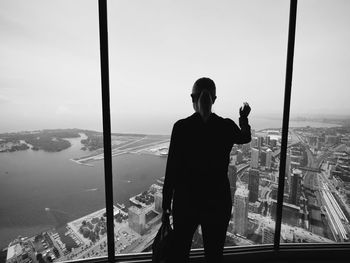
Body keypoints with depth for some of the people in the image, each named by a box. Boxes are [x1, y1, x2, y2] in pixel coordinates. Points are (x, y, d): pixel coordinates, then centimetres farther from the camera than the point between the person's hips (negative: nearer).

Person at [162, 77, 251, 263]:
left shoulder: (181, 127, -15)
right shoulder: (227, 126, -9)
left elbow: (172, 168, -12)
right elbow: (245, 138, 14)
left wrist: (166, 203, 1)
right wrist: (244, 119, 34)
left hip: (186, 201, -1)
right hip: (218, 201, 2)